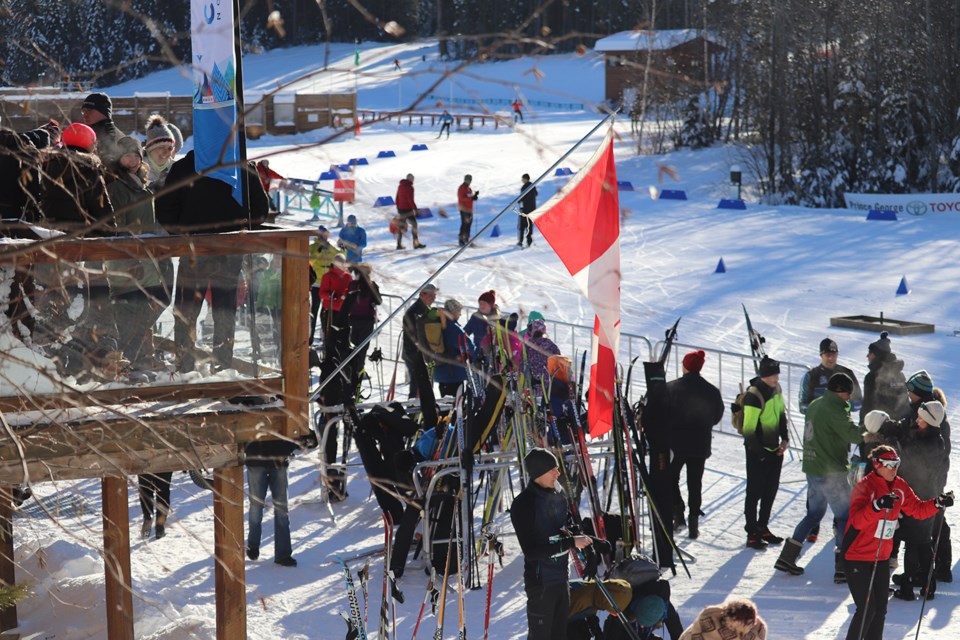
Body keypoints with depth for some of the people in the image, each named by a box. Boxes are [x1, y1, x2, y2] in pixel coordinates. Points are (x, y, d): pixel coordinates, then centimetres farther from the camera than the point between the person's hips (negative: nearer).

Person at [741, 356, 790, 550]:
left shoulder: (775, 389, 4)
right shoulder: (753, 396, -23)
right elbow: (749, 430, -20)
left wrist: (785, 439, 9)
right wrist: (759, 453, -16)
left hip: (774, 449, 8)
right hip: (757, 452, -8)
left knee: (771, 490, 15)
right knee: (755, 492, -1)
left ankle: (763, 528, 28)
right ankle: (752, 534, 7)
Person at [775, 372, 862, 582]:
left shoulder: (815, 405, 10)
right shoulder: (834, 410, -18)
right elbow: (854, 435, -23)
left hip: (812, 469, 9)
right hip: (831, 473, -9)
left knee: (814, 513, 20)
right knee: (845, 516, -1)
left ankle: (787, 558, 19)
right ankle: (844, 568, -5)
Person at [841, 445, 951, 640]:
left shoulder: (899, 486, 4)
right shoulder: (864, 487, -17)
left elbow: (918, 510, 10)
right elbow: (857, 520, -32)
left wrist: (938, 503, -8)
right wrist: (878, 505, -49)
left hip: (882, 558, 7)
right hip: (857, 556, -7)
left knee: (880, 609, 12)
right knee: (867, 609, -10)